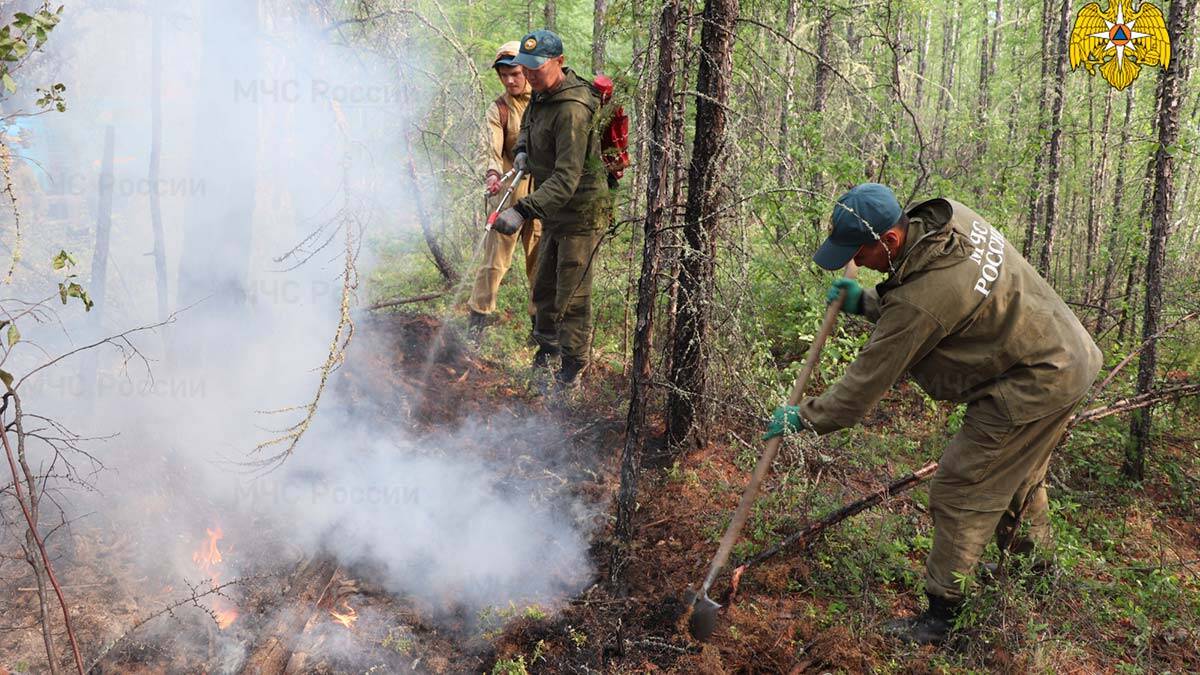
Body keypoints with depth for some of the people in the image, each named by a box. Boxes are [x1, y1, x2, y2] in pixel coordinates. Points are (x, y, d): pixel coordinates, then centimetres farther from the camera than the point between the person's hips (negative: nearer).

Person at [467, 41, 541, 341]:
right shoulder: (498, 110, -2)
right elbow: (494, 150, -16)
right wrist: (493, 174, -35)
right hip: (511, 192, -2)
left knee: (540, 259, 10)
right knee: (496, 257, -5)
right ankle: (478, 315, 6)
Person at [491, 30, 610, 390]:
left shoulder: (572, 109, -27)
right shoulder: (542, 94, 3)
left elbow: (566, 179, -34)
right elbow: (528, 127, 27)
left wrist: (523, 210, -42)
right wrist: (523, 151, 5)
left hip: (581, 215, -9)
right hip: (554, 213, 9)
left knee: (572, 296, -1)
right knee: (544, 287, 20)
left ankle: (573, 367, 14)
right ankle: (546, 347, 39)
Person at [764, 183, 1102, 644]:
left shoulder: (919, 302, -31)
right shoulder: (948, 217, -6)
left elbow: (865, 385, -21)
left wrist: (804, 417, -9)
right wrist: (866, 303, 2)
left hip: (1030, 388, -10)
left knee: (959, 493, -3)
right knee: (1019, 482, 27)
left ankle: (942, 615, 8)